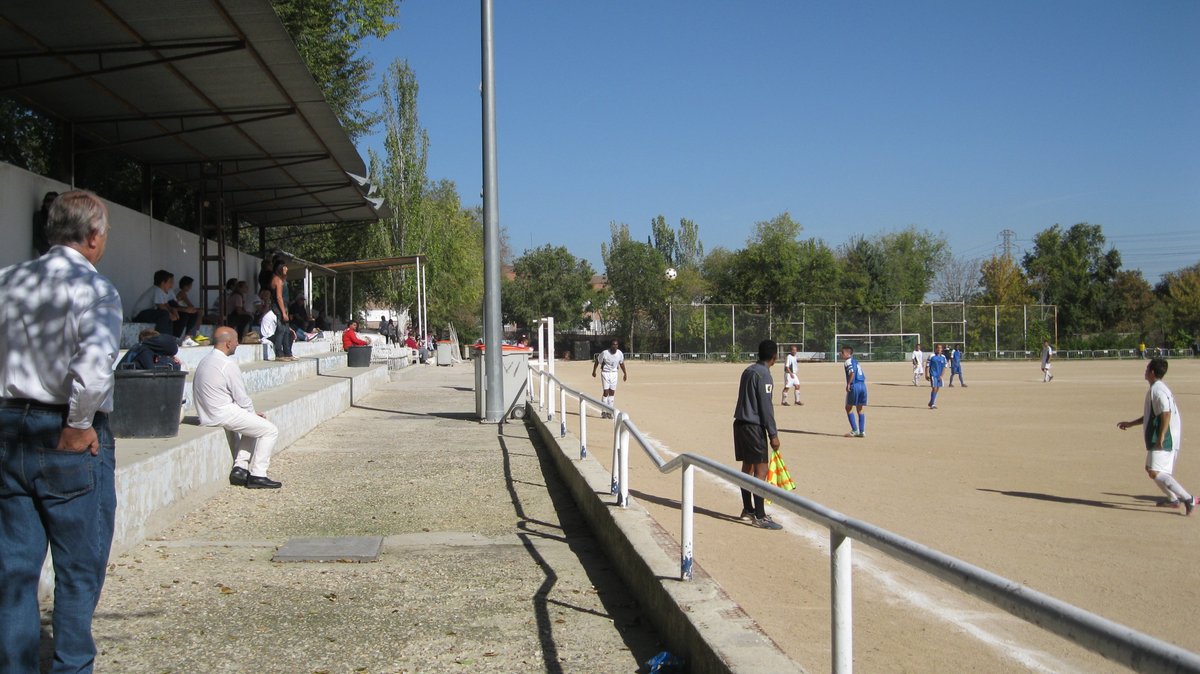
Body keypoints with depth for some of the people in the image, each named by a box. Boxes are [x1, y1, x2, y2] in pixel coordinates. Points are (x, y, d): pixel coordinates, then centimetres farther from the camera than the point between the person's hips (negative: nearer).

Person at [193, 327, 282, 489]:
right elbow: (242, 398, -14)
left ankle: (240, 468, 18)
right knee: (270, 430, -3)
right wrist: (253, 413, 7)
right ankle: (257, 476, -3)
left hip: (207, 415, 10)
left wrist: (252, 414, 16)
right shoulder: (228, 365, -17)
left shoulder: (205, 362, 13)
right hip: (224, 415, -10)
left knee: (253, 423, 27)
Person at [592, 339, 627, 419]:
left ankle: (609, 412, 11)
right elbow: (597, 361, -5)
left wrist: (625, 373, 16)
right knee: (606, 392, -9)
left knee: (612, 392, 4)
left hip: (614, 373, 4)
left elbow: (621, 363, 10)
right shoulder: (605, 353, -19)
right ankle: (604, 412, 0)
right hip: (605, 373, -4)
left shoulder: (620, 353, -7)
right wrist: (594, 372, 3)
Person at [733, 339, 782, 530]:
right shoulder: (763, 374, -14)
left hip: (740, 423, 9)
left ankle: (748, 510, 23)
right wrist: (773, 434, -14)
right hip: (753, 426, -9)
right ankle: (760, 517, -8)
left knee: (748, 466, 15)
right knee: (761, 470, -7)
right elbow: (765, 407, -17)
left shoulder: (748, 371, 13)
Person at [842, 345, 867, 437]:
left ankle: (855, 431, 0)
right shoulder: (855, 361, 23)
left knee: (848, 408, 5)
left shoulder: (848, 361, -3)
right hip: (863, 385, 8)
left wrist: (848, 384, -14)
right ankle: (862, 432, 10)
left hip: (855, 385, -8)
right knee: (860, 409, 14)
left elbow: (852, 372, -20)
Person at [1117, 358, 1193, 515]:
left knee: (1155, 472, -17)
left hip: (1164, 440, -11)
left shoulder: (1157, 390, -15)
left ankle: (1188, 499, -19)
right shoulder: (1160, 388, 18)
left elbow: (1166, 413, -26)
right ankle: (1173, 499, 31)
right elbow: (1151, 415, 27)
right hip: (1167, 440, 11)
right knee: (1151, 469, 21)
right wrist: (1130, 423, 29)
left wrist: (1161, 437, -28)